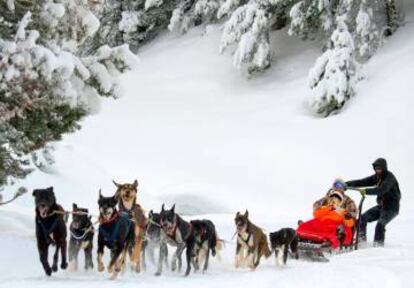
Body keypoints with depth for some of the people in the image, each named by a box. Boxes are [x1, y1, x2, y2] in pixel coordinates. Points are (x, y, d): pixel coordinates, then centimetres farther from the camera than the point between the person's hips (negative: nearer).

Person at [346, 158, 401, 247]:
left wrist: (366, 191, -47)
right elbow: (362, 182, -1)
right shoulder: (377, 177, 5)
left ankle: (378, 244, -21)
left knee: (380, 224, -27)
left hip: (391, 208, -8)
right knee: (363, 218, -1)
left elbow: (382, 190, -36)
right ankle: (362, 239, 10)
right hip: (381, 206, 8)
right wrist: (347, 184, -13)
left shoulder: (389, 177, -19)